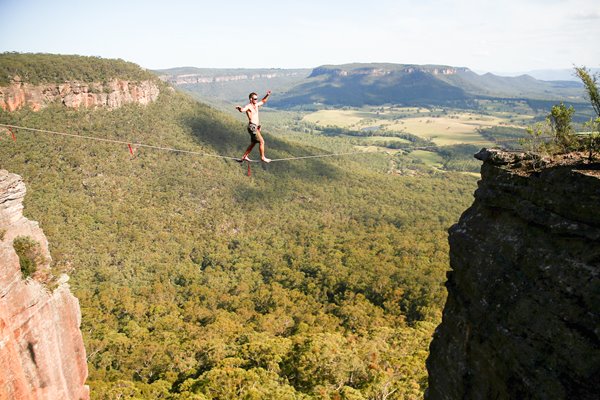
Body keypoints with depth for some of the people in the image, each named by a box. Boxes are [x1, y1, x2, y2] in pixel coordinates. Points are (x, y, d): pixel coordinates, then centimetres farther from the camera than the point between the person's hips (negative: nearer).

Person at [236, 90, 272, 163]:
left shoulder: (256, 105, 14)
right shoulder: (248, 106, -13)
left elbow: (263, 101, 31)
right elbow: (242, 110, -35)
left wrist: (267, 95, 18)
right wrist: (239, 108, -57)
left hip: (256, 126, 10)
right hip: (252, 127, -10)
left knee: (253, 143, 16)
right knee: (262, 142, -7)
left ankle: (244, 157, 23)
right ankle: (263, 157, 3)